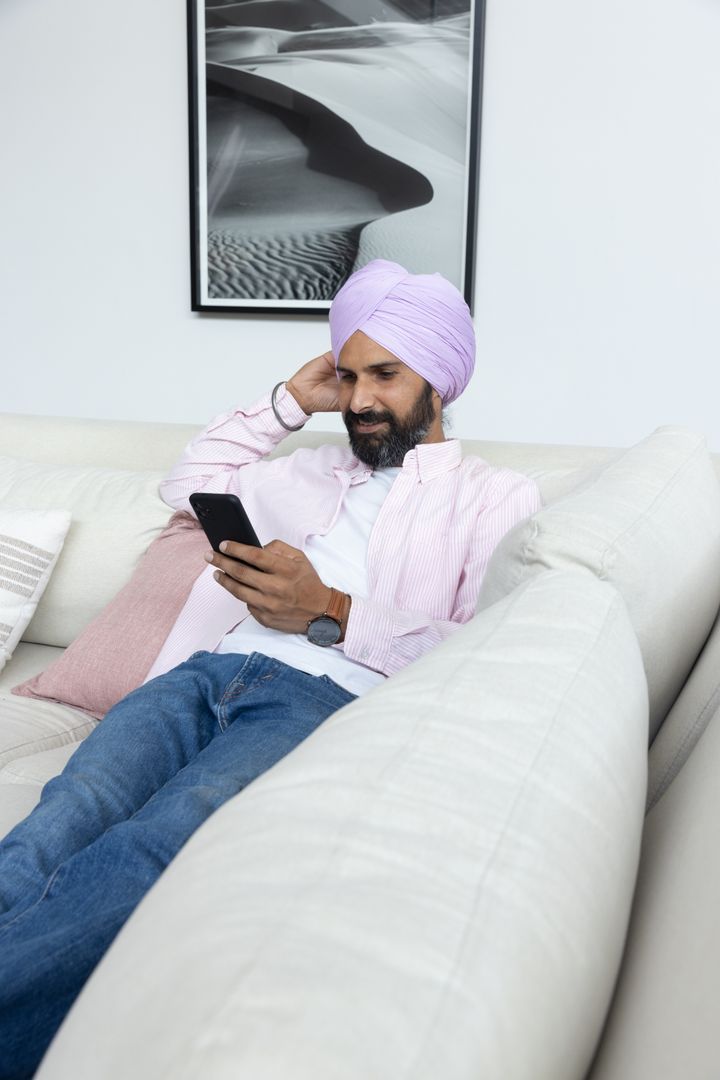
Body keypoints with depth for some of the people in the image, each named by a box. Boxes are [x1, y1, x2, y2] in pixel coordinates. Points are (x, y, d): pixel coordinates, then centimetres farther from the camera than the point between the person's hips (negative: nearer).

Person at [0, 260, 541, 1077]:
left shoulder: (497, 496, 15)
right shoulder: (320, 471, 32)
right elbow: (190, 481, 39)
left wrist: (331, 612, -9)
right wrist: (290, 399, 31)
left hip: (329, 697, -5)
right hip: (211, 670, 5)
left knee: (151, 847, -35)